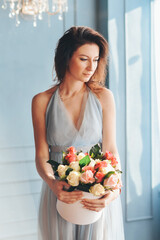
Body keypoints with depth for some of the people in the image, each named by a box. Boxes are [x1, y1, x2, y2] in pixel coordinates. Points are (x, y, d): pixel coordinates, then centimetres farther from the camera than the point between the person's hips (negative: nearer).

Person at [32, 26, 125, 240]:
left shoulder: (103, 97, -2)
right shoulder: (42, 101, -2)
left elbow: (111, 149, -5)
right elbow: (41, 155, -4)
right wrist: (52, 183, -24)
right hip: (59, 193, 0)